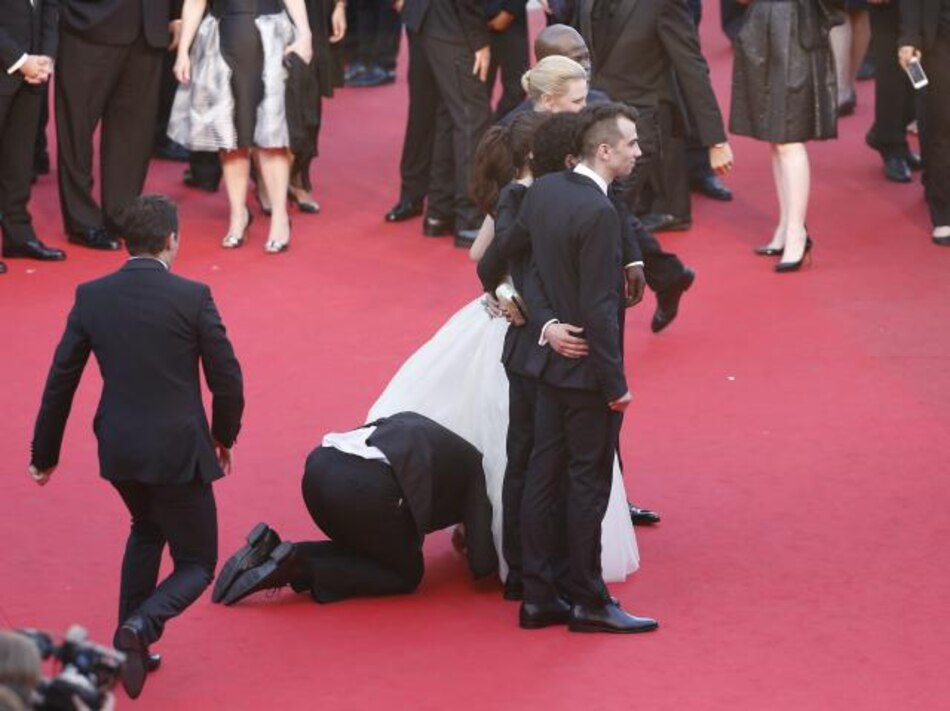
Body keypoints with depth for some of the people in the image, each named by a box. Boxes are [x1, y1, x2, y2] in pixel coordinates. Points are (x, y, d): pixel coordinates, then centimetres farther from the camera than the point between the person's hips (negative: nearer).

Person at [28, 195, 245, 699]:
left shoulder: (91, 297, 0)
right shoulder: (192, 297, -10)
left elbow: (61, 380, 4)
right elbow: (226, 379, -6)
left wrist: (45, 454, 16)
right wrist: (224, 437, 13)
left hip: (118, 449, 4)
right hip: (179, 450, -4)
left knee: (147, 529, 33)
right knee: (196, 566, 11)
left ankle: (129, 647, 26)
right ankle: (141, 628, -19)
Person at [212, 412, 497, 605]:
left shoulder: (411, 423, 35)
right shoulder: (472, 467, 18)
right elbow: (482, 564, 13)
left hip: (319, 465, 7)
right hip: (364, 486, -7)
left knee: (364, 551, 30)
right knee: (406, 573, 17)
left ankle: (270, 551, 7)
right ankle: (297, 569, -5)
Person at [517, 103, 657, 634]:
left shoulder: (541, 192, 2)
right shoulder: (599, 213, -23)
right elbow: (599, 308, -22)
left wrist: (547, 321, -2)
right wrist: (615, 382, -16)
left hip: (551, 363, 8)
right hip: (588, 370, -8)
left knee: (546, 477, 11)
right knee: (588, 485, 1)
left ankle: (541, 595, 17)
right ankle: (588, 601, 9)